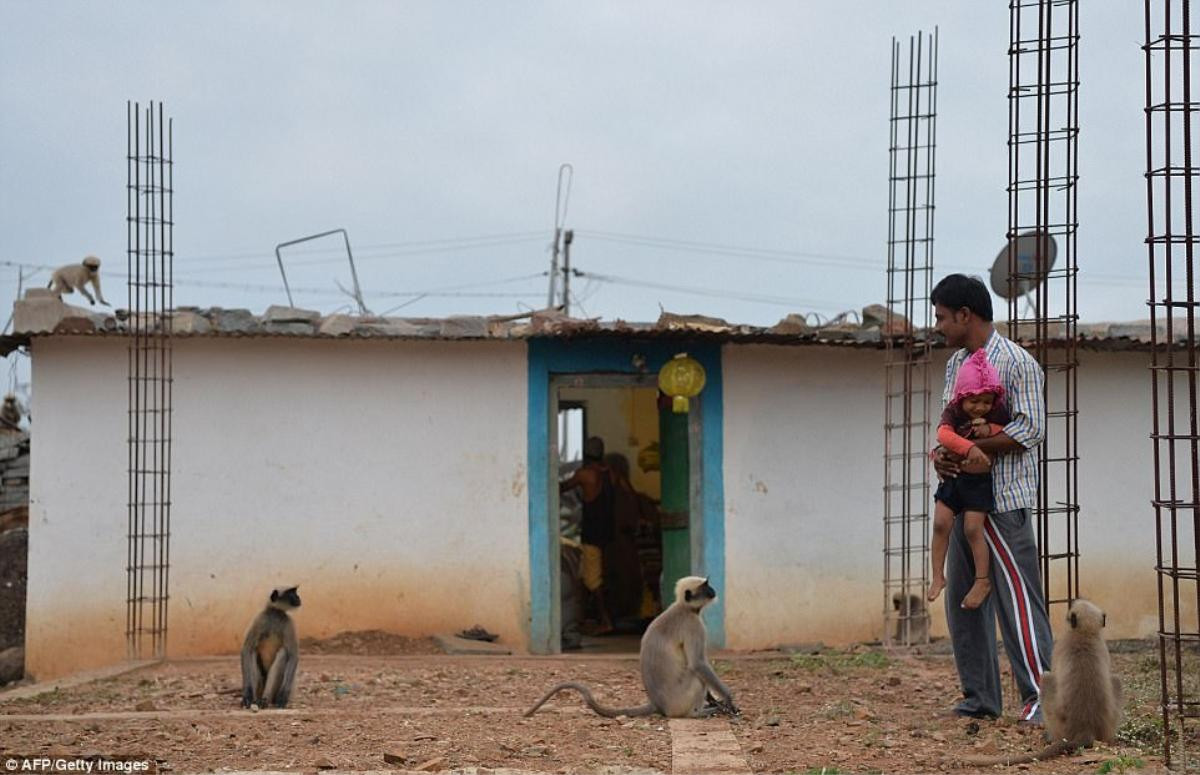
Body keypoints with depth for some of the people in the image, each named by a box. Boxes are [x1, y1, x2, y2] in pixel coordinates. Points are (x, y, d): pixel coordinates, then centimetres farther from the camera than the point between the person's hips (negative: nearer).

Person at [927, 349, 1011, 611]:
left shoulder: (997, 413, -7)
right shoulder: (953, 412, -10)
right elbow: (944, 434, -28)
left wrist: (991, 430, -21)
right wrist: (968, 448, -46)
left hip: (980, 478, -2)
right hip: (953, 475, 2)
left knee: (972, 529, -6)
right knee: (941, 523, -3)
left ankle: (983, 580, 7)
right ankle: (938, 576, 9)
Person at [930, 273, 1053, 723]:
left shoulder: (1017, 363, -9)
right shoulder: (955, 364, 16)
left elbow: (1031, 430, -16)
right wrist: (942, 454, -2)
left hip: (1005, 500, -8)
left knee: (1017, 596, -9)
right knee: (962, 599, 10)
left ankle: (1040, 694, -5)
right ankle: (980, 697, 17)